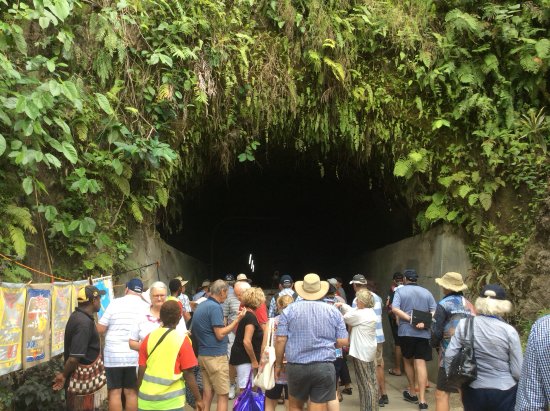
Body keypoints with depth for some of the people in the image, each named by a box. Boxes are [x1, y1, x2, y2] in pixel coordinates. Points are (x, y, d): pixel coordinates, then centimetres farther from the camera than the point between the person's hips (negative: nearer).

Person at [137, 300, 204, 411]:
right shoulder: (182, 340, -8)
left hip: (147, 399, 3)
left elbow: (141, 370, 4)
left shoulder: (149, 338, 1)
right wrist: (198, 399, 1)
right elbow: (188, 374, -8)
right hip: (171, 401, -3)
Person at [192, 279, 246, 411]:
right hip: (216, 356, -9)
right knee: (223, 395, -1)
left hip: (203, 354, 9)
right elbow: (220, 334, -18)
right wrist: (237, 320, -13)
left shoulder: (201, 306, 12)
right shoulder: (215, 307, -16)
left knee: (207, 393, 12)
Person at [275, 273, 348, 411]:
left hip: (296, 366, 0)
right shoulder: (333, 311, 3)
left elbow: (280, 340, -3)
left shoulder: (289, 310, 0)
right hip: (324, 367, 0)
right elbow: (343, 341, 2)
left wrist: (278, 365, 8)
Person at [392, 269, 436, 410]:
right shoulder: (426, 292, 9)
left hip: (406, 331, -1)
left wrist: (410, 319, -16)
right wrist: (423, 322, -14)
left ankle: (412, 393, 28)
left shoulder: (400, 291, 1)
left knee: (408, 361, 17)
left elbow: (395, 309, -14)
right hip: (423, 333, 1)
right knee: (421, 363, -2)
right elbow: (434, 312, -2)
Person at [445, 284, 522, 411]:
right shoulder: (509, 330, -13)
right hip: (504, 392, -2)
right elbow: (518, 371, -11)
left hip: (473, 391, 2)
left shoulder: (465, 324, -7)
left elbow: (450, 355, -6)